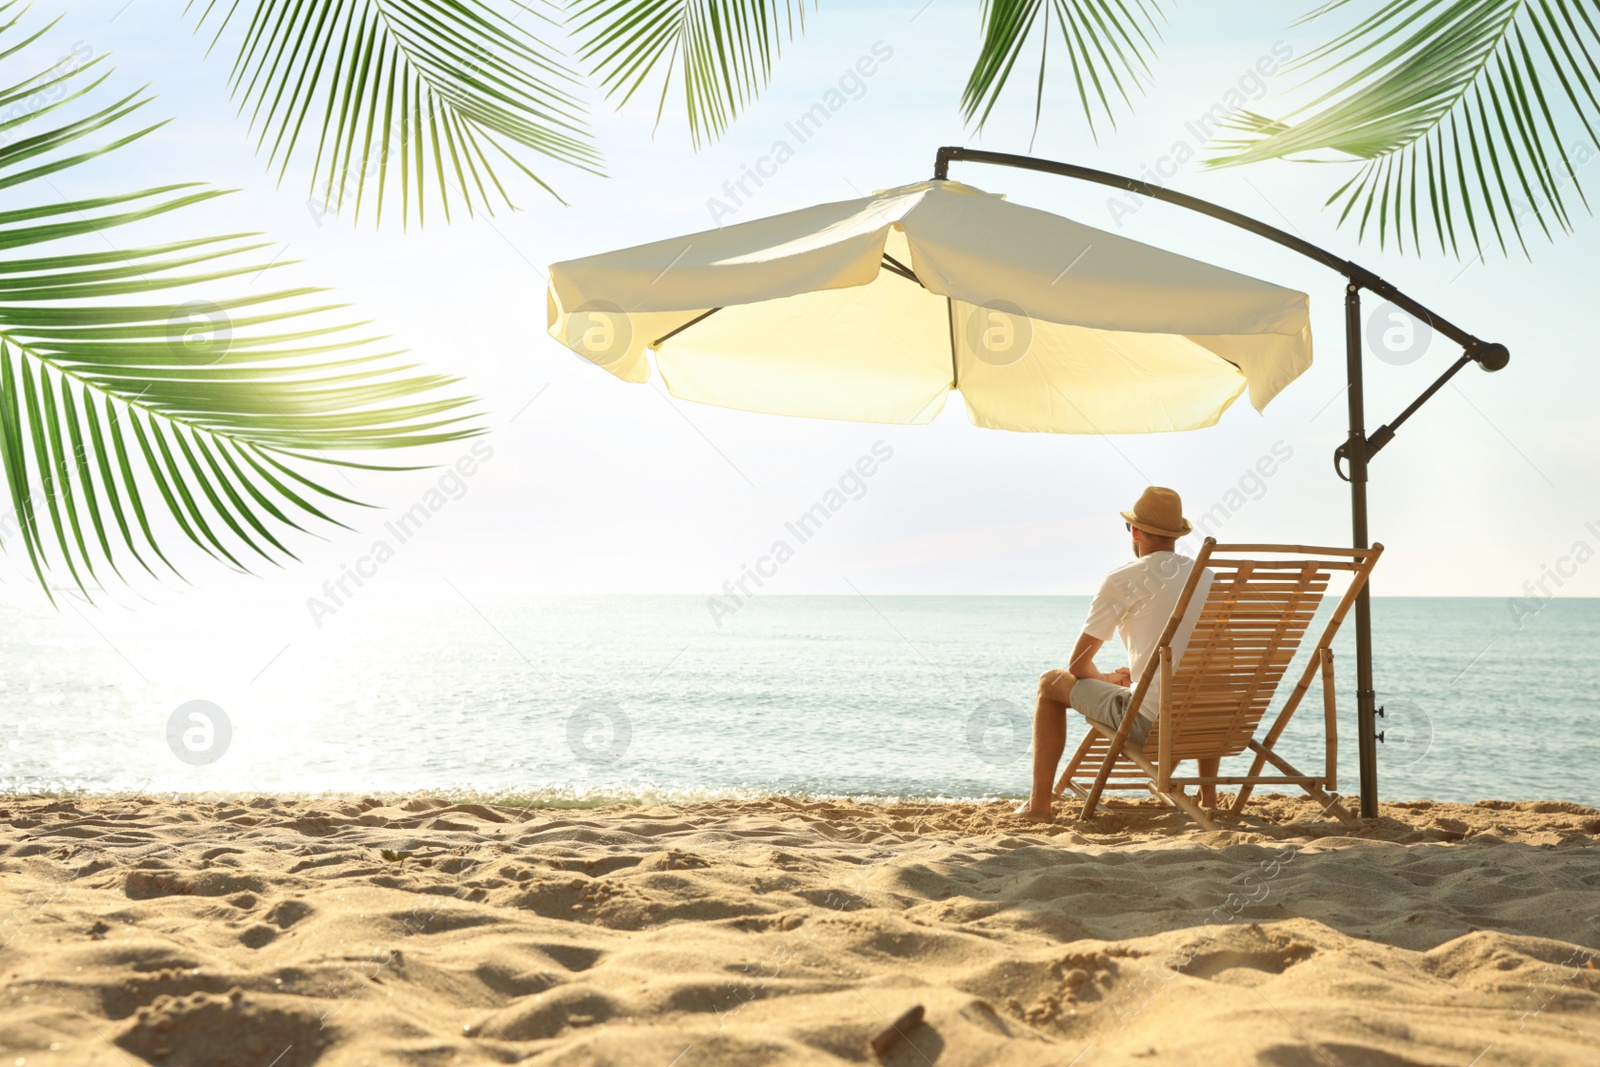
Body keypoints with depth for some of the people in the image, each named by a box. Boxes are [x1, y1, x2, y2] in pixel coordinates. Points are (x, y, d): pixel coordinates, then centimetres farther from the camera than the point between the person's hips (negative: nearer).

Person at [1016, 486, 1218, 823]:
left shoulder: (1122, 580, -6)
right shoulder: (1207, 578, 9)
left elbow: (1078, 665, 0)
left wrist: (1108, 679, 23)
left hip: (1149, 722, -5)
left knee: (1050, 684, 17)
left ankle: (1040, 803, 17)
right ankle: (1208, 794, 39)